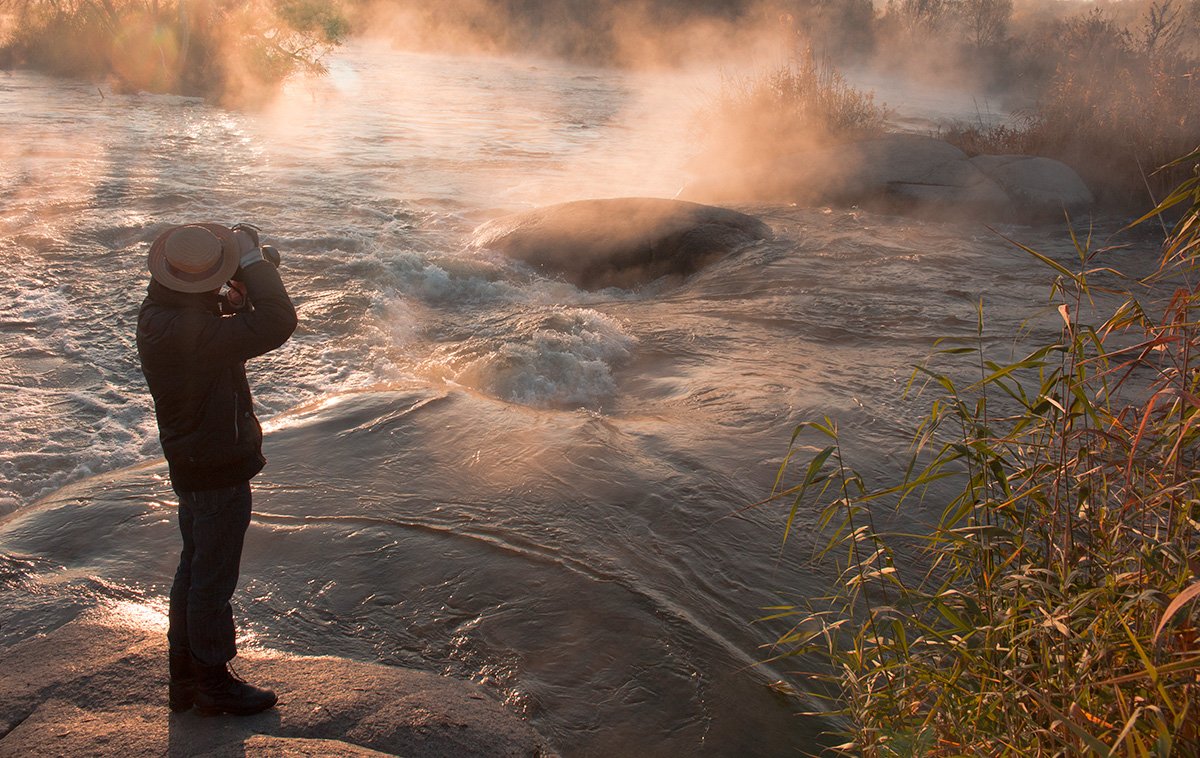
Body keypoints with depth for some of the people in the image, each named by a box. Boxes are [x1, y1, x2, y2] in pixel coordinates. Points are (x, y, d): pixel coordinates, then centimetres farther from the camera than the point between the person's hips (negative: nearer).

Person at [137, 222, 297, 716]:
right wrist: (252, 261, -25)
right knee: (213, 579, 6)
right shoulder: (188, 331, -32)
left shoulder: (159, 312, 0)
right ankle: (214, 684, 23)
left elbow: (224, 324, 15)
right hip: (218, 471, -10)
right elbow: (276, 324, -36)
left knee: (193, 570, 21)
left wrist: (235, 292, -5)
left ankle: (184, 677, 36)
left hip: (191, 465, 10)